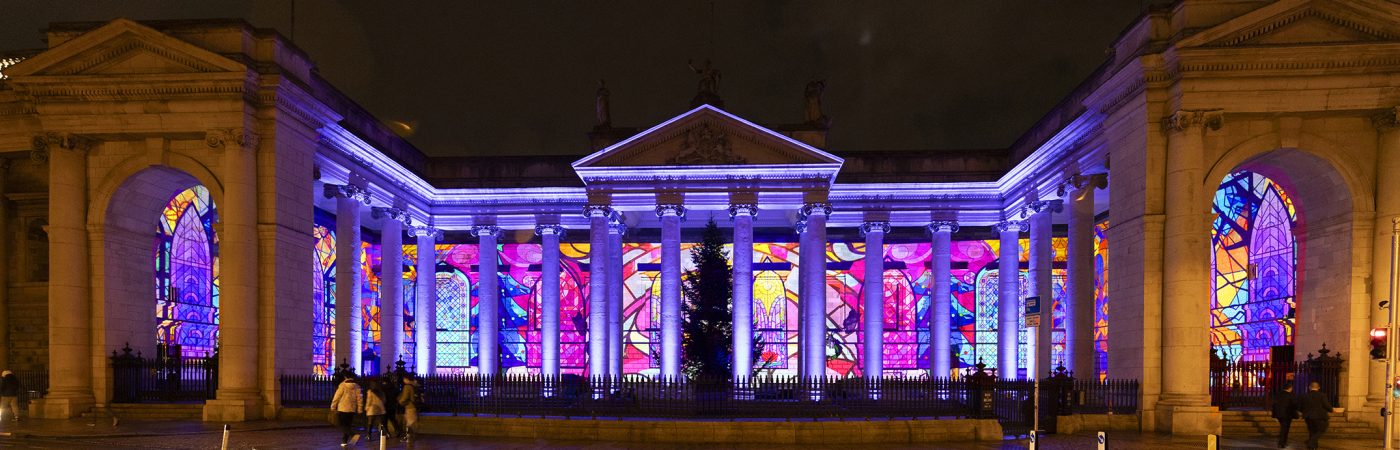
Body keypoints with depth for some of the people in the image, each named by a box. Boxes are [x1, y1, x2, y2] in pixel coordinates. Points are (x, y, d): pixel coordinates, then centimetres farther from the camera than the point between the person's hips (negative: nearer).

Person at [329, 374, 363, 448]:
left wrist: (333, 407, 4)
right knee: (348, 425, 14)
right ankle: (344, 441, 13)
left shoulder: (342, 386, -8)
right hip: (352, 409, 4)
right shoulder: (356, 387, 4)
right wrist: (359, 410, 10)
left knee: (342, 425, 0)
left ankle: (353, 434, -22)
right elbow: (359, 398, 4)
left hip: (342, 409, -4)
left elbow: (337, 397, -7)